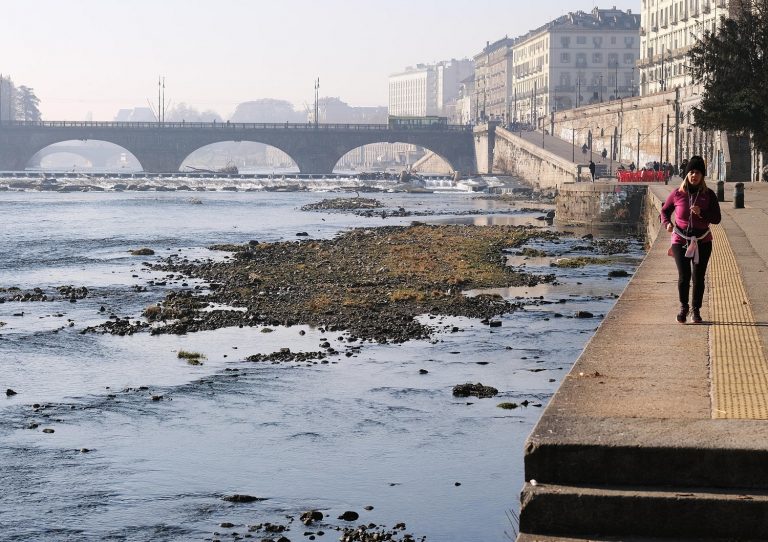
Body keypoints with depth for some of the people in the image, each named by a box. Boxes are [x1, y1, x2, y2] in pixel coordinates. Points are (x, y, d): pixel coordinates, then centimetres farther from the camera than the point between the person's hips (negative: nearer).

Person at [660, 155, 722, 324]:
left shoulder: (709, 195, -2)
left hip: (702, 241, 1)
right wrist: (667, 223, -7)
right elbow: (665, 211, 13)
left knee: (698, 277, 2)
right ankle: (683, 307, 14)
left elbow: (716, 218, -3)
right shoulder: (677, 194, -2)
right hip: (680, 240, -1)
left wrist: (701, 213, -19)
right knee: (684, 275, -9)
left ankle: (696, 309, 21)